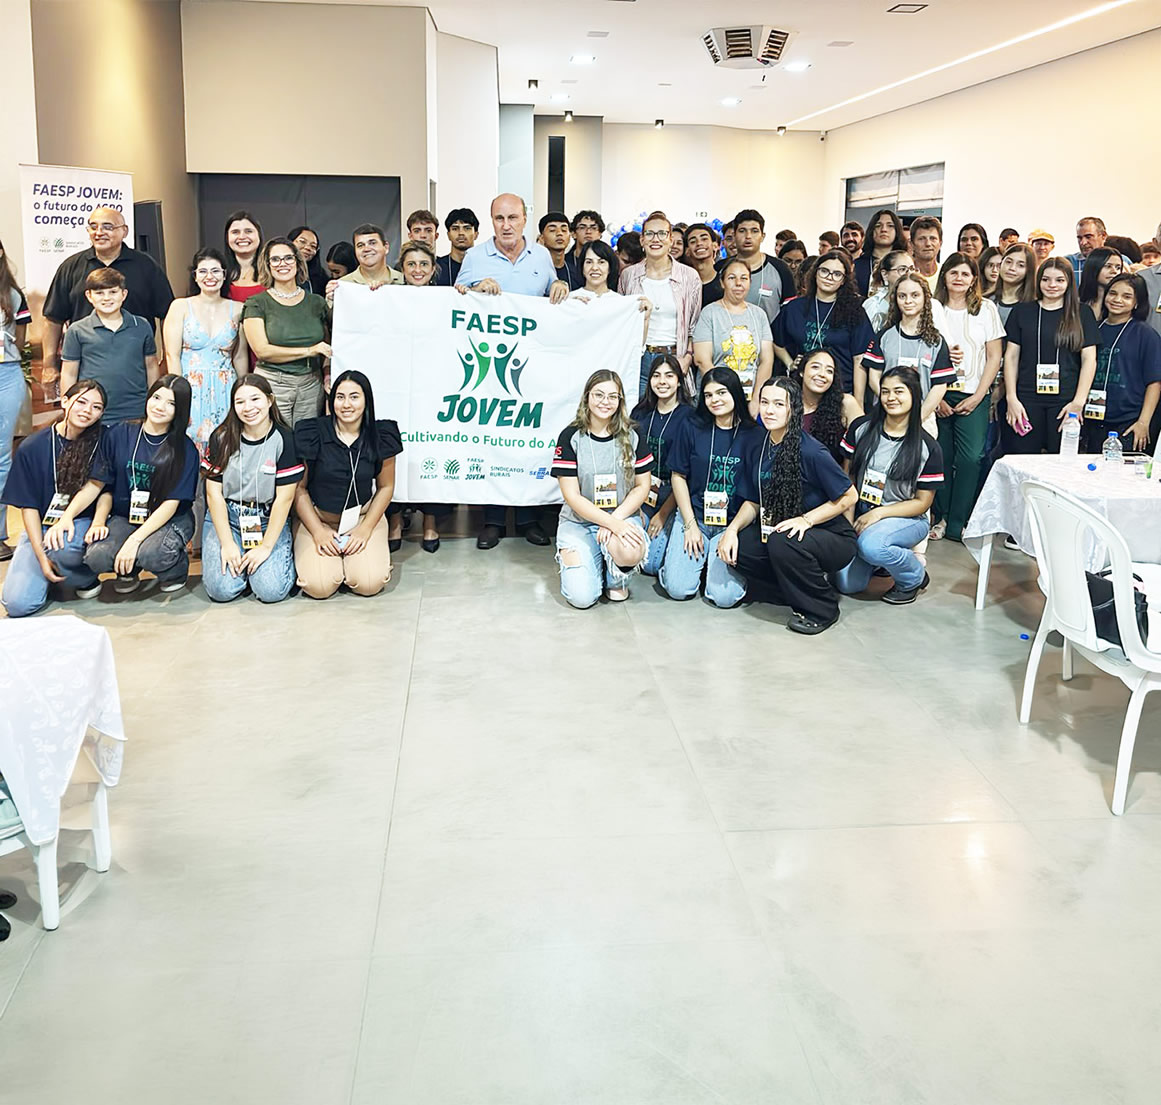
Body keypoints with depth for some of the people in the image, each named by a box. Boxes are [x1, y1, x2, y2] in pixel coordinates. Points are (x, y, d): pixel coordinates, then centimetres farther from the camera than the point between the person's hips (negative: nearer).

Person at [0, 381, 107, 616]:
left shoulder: (100, 443, -2)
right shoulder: (32, 449, -2)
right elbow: (29, 506, -1)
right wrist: (41, 556, -10)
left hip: (82, 524, -1)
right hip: (40, 528, 1)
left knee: (61, 545, -39)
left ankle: (87, 577, -5)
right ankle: (51, 572, 15)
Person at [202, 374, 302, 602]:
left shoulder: (285, 439, -7)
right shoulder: (222, 438, -2)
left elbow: (284, 498, -9)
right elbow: (214, 494, -2)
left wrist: (266, 547, -14)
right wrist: (227, 544, -11)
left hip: (269, 521, -1)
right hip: (226, 518, 2)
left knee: (271, 590, -21)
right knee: (222, 589, -19)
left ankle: (286, 555, 12)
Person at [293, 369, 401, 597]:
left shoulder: (380, 436, -6)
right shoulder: (312, 434, -11)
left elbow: (385, 487, 3)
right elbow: (299, 487, -4)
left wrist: (366, 529, -8)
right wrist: (318, 531, -12)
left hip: (363, 516, 1)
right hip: (317, 518, -1)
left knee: (370, 583, -20)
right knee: (319, 586, -21)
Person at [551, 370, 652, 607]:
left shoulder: (632, 436, 1)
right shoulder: (570, 437, -7)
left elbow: (642, 486, 3)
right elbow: (572, 496, -10)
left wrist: (616, 520, -14)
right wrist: (612, 523, -22)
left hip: (623, 517, 1)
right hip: (578, 521, -1)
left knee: (630, 551, -36)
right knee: (582, 597, -19)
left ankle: (616, 578, 2)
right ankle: (570, 555, 16)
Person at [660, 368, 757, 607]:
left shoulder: (752, 435, -3)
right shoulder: (693, 429, -1)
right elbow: (678, 476, 4)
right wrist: (691, 525, -3)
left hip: (734, 522, -1)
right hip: (694, 515, 1)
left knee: (725, 596, -17)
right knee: (678, 588, -14)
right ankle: (698, 557, 19)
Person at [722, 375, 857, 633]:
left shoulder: (811, 452, -21)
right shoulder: (755, 446, -1)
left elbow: (848, 496, -13)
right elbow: (753, 502, 6)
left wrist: (806, 520, -23)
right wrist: (733, 528, -12)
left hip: (832, 537, -6)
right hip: (775, 531, 6)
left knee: (782, 542, -35)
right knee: (733, 550, -16)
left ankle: (822, 609, -10)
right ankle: (797, 589, 3)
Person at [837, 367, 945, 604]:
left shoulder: (927, 447, -8)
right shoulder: (861, 429, -2)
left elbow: (923, 502, -5)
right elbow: (848, 478, 3)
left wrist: (879, 513, -17)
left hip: (905, 519, -3)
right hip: (860, 515, 3)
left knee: (871, 544, -36)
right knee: (847, 584, -12)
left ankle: (915, 578, -5)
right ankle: (881, 560, 23)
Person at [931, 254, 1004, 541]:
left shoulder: (986, 309, 7)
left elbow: (994, 356, 6)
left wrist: (978, 396, -3)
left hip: (973, 396, 0)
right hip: (938, 396, 0)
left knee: (971, 457, -11)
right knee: (941, 457, -2)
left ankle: (957, 523, -2)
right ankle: (940, 517, 11)